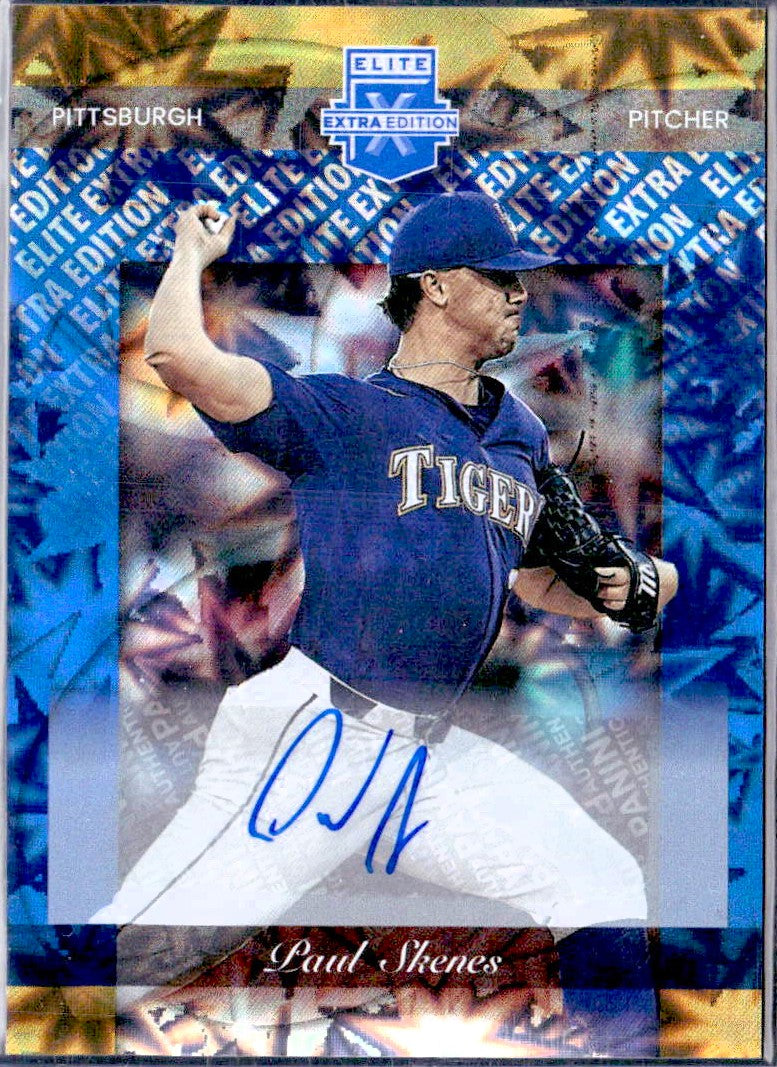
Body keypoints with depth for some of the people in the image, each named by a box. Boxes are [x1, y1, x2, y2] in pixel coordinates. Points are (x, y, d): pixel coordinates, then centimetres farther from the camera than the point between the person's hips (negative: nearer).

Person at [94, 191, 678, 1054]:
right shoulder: (341, 412, -6)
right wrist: (193, 251, 1)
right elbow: (178, 356, -19)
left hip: (432, 757, 6)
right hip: (312, 741, -6)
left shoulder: (522, 432, 15)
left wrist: (619, 588, 6)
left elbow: (533, 577, 26)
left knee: (603, 893, 6)